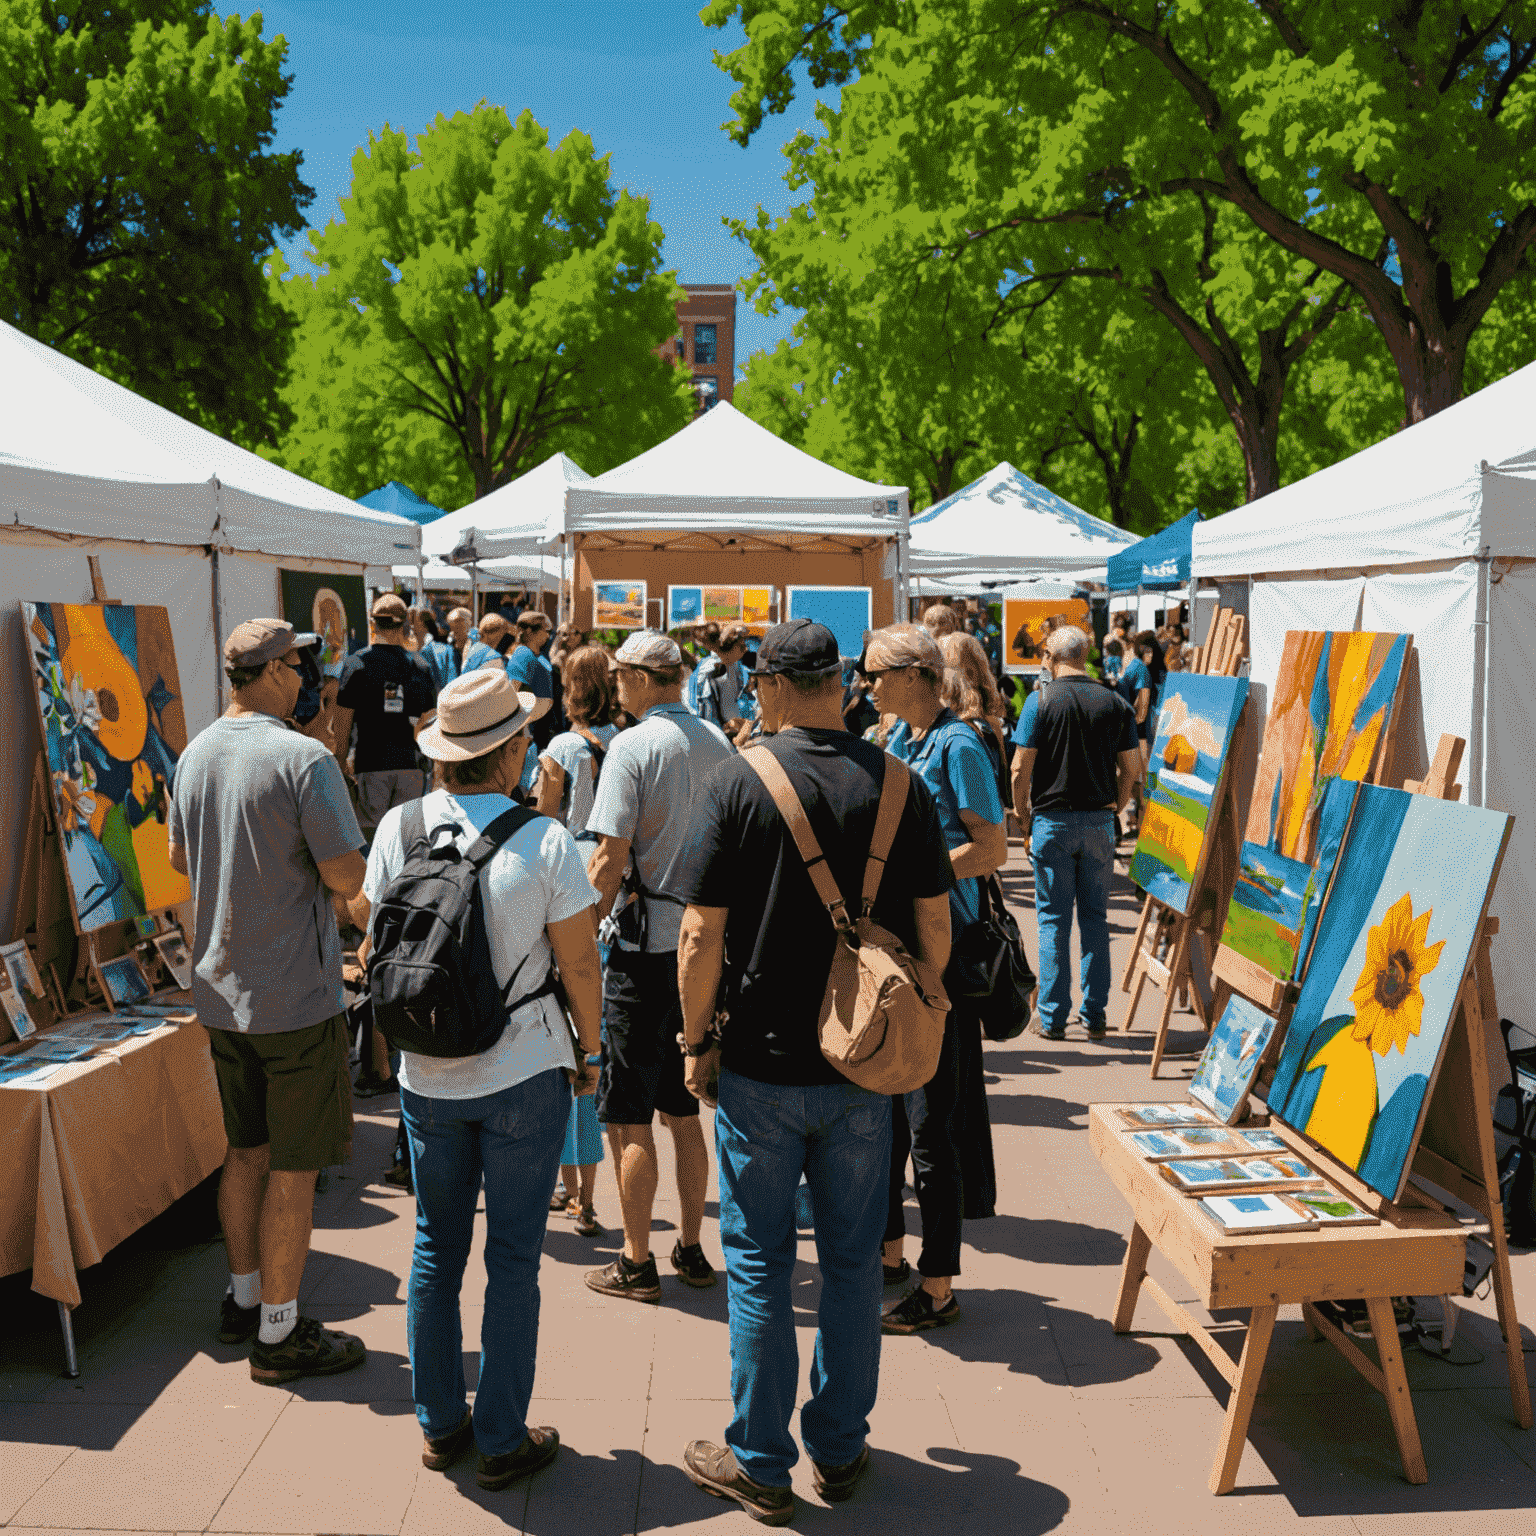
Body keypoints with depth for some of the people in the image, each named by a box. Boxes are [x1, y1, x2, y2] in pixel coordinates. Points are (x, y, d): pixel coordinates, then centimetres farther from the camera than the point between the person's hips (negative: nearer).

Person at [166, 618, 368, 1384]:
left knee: (247, 1152, 20)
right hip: (296, 997, -7)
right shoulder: (304, 759, -19)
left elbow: (180, 857, 18)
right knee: (294, 1168, 4)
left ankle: (244, 1299, 34)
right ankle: (279, 1334, 13)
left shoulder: (195, 754, 5)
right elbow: (347, 878, -19)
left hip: (220, 991, 8)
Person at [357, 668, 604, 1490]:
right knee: (513, 1258, 8)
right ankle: (502, 1441, 19)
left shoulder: (400, 827, -6)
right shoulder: (544, 842, -15)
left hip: (427, 1075, 3)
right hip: (524, 1075, -3)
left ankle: (440, 1423, 29)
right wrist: (589, 1053, 5)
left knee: (436, 1247, 17)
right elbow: (580, 966, -10)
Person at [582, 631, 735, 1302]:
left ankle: (637, 1264, 14)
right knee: (685, 1109, 17)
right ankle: (692, 1250, 25)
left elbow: (610, 858, -17)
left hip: (646, 944, -6)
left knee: (630, 1119, 5)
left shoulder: (632, 746, -13)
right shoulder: (718, 743, 5)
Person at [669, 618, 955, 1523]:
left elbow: (702, 936, -13)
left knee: (760, 1267, 10)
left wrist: (698, 1043, 0)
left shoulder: (742, 783, -12)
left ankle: (761, 1465, 21)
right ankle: (840, 1450, 28)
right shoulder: (900, 786, -4)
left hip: (761, 1068, -3)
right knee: (854, 1262, 15)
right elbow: (936, 926, 1)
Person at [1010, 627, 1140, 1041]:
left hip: (1053, 820, -3)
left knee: (1054, 918, 4)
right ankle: (1095, 1015, 13)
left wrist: (1023, 814, 4)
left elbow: (1021, 768, -10)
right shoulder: (1115, 703, 3)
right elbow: (1132, 768, 4)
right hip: (1099, 821, 3)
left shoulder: (1041, 701, -7)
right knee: (1095, 917, 10)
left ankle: (1053, 1018, 5)